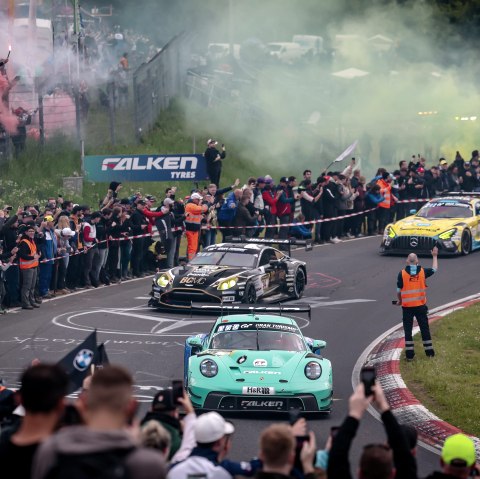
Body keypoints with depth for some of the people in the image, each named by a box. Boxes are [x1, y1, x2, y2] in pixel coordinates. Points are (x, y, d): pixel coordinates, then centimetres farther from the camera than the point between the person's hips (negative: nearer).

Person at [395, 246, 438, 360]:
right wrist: (435, 256, 29)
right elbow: (434, 269, 16)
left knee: (408, 330, 5)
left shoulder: (402, 273, -9)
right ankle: (429, 352, 16)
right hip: (420, 306, 2)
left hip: (407, 306, -2)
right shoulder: (422, 271, -4)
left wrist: (399, 300, 14)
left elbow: (399, 290, -4)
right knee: (424, 329, 11)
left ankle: (409, 354, 4)